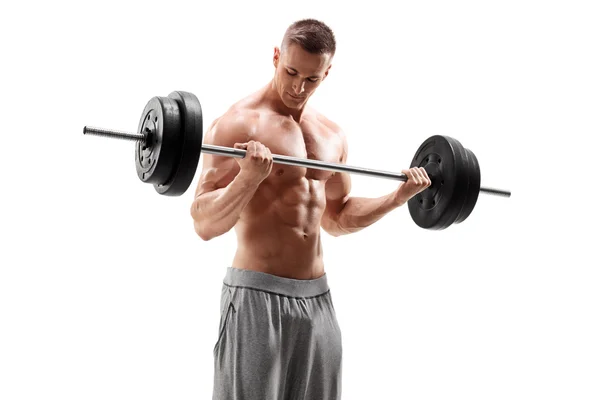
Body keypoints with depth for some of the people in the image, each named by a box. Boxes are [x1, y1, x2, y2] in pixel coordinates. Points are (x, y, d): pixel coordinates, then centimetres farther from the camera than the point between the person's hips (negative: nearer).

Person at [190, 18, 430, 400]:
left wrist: (399, 197, 12)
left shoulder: (333, 134, 12)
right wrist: (248, 178, -31)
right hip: (257, 296, -6)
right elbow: (204, 224, -15)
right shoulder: (239, 124, -10)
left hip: (318, 297, 7)